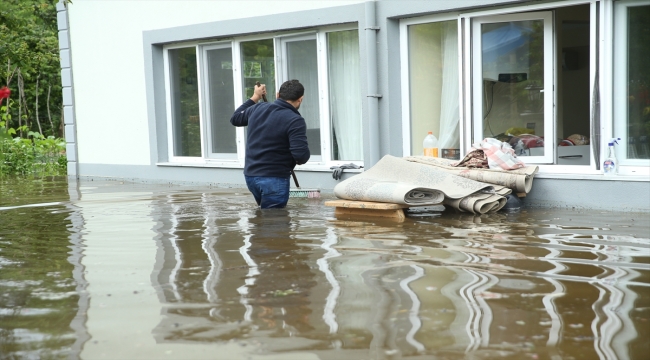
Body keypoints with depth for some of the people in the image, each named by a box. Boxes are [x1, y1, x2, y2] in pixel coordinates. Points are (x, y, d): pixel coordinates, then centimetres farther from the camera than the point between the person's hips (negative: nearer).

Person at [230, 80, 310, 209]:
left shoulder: (257, 109, 5)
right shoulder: (295, 121, -16)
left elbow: (235, 118, 26)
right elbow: (301, 154, -24)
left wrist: (254, 98, 31)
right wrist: (299, 160, 0)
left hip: (250, 175, 8)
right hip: (274, 179, -8)